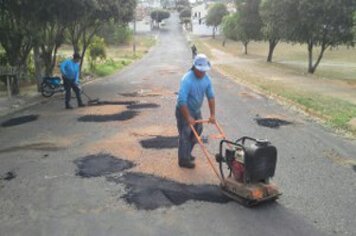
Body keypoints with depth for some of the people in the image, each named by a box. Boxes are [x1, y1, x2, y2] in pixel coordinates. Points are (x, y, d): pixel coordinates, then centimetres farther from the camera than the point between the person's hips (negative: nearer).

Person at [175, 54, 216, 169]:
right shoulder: (187, 79, -29)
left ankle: (187, 154, 36)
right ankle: (183, 160, 15)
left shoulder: (206, 78, -7)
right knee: (185, 135, 0)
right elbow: (181, 101, -32)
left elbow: (211, 97, -2)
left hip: (196, 110, 8)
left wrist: (212, 114, -6)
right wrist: (188, 117, -30)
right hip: (184, 111, -8)